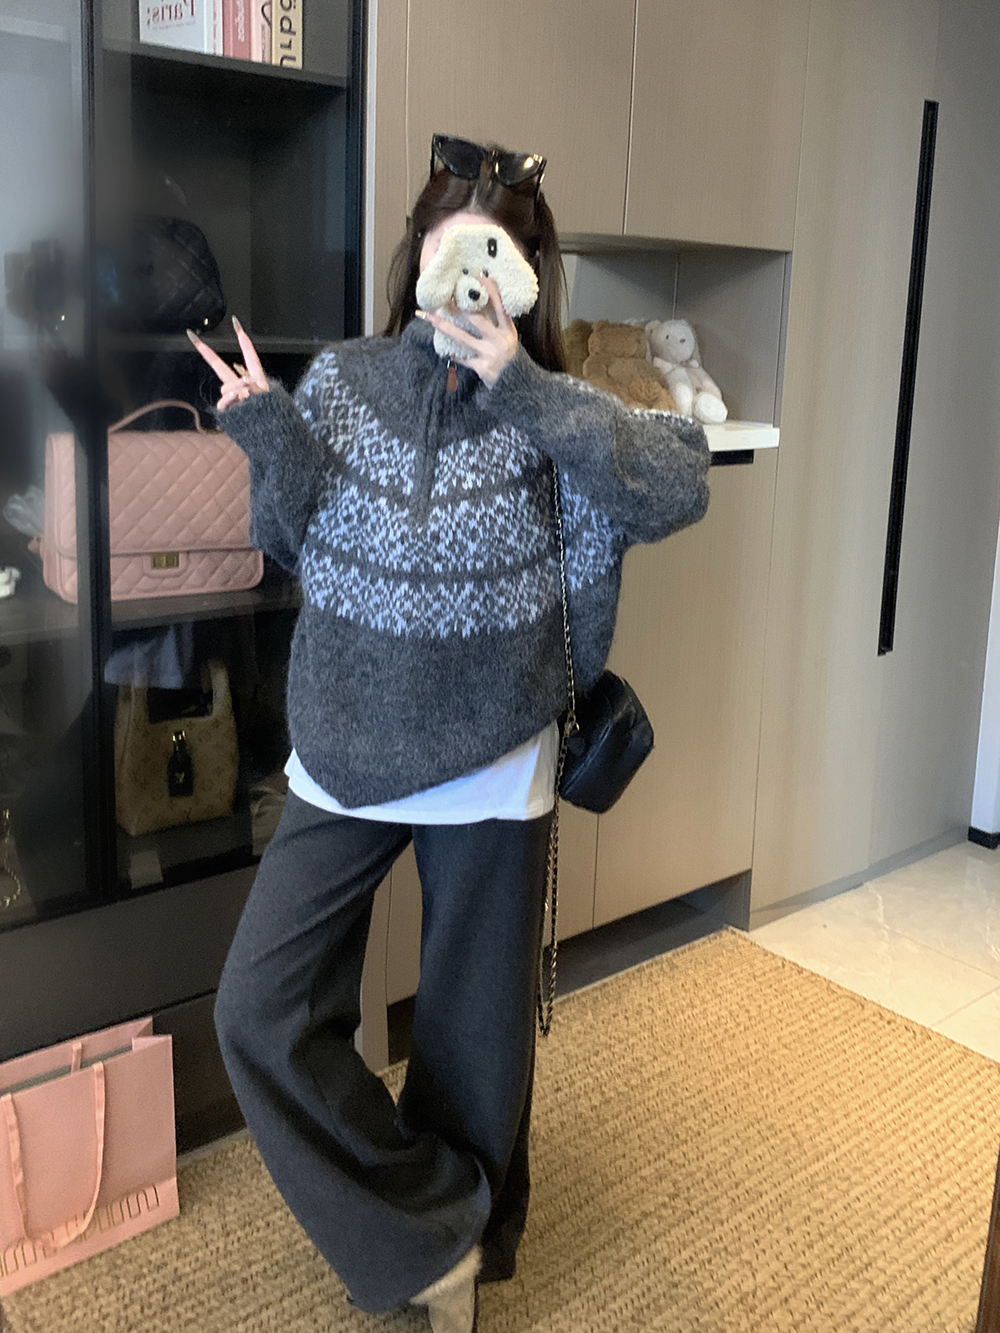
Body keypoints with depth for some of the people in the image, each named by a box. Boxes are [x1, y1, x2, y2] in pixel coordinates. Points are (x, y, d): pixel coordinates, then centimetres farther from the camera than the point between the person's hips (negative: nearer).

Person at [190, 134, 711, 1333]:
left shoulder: (546, 411, -7)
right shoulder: (342, 379, 0)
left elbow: (679, 487, -23)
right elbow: (292, 547, 3)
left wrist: (523, 387, -28)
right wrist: (270, 438, -15)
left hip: (490, 772, -2)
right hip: (342, 760, 3)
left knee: (476, 1033, 13)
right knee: (260, 1012, -1)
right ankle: (430, 1235, 19)